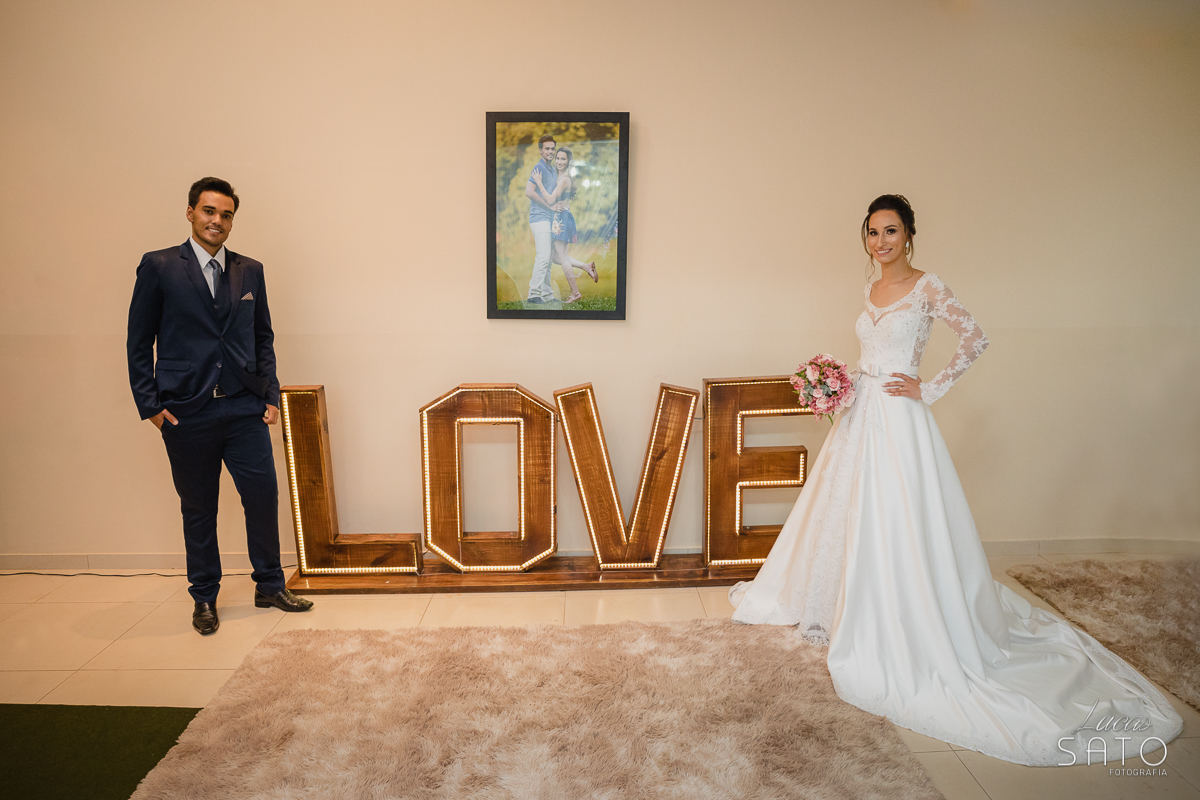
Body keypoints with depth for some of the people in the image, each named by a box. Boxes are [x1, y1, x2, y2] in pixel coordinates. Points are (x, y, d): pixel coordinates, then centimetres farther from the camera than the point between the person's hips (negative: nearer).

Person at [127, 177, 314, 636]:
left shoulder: (250, 271, 10)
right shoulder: (159, 267, 0)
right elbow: (139, 343, 1)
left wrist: (270, 394, 5)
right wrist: (150, 404, -5)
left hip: (244, 409, 3)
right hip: (186, 413, -2)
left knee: (263, 495, 3)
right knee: (198, 509, 8)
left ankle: (269, 586, 21)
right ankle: (204, 598, 24)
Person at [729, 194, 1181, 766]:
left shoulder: (926, 286, -7)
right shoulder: (869, 290, 13)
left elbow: (975, 340, -11)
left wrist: (929, 388, -13)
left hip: (899, 419, -7)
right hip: (860, 415, 7)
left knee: (899, 524, -5)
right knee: (848, 517, 14)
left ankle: (908, 638, 7)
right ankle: (851, 611, 33)